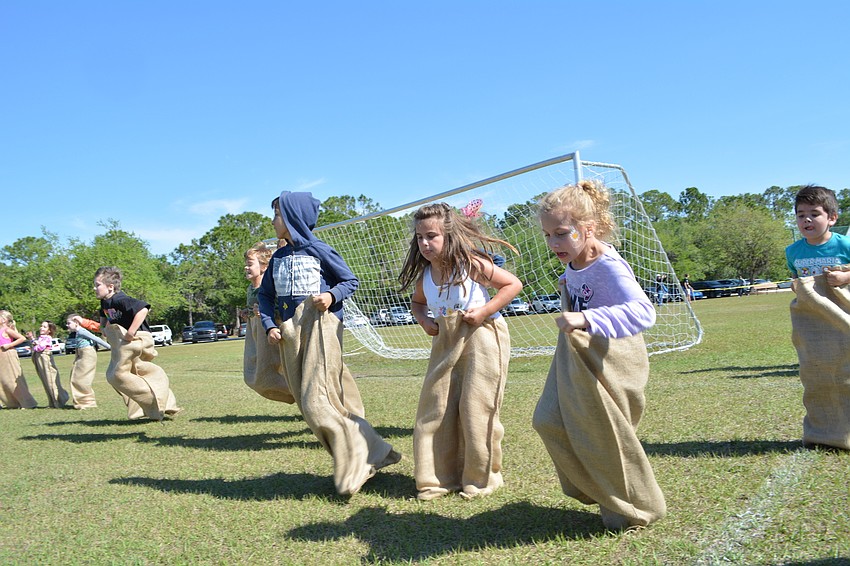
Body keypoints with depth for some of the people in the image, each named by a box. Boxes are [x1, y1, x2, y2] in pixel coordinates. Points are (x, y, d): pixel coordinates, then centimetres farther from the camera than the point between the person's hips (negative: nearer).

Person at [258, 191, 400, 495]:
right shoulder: (278, 257, 13)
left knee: (317, 401, -14)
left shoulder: (319, 250, -4)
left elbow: (350, 281, 2)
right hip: (289, 332, 7)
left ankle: (356, 462, -1)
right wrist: (269, 326, 5)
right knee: (308, 403, 5)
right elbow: (265, 294, 19)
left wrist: (332, 295, -16)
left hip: (320, 326, -7)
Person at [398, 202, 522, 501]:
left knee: (475, 408, -2)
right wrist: (424, 320, 0)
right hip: (446, 341, 6)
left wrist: (484, 311, -18)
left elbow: (513, 284, -10)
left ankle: (481, 478, 18)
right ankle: (439, 477, 19)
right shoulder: (424, 275, 2)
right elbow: (417, 303, 22)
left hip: (481, 337, -6)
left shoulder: (472, 264, -14)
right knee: (436, 407, 5)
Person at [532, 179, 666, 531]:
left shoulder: (608, 267, -26)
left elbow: (642, 312, -41)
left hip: (610, 358, -8)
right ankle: (593, 487, 29)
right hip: (576, 356, 9)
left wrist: (585, 319, -49)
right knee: (550, 421, 7)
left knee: (602, 435, 1)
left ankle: (634, 510, 27)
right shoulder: (573, 261, -1)